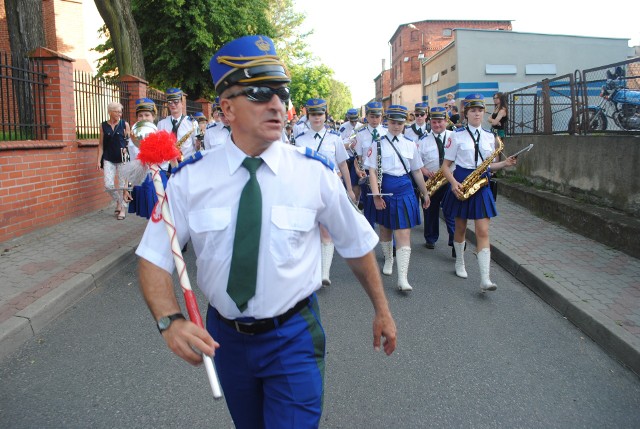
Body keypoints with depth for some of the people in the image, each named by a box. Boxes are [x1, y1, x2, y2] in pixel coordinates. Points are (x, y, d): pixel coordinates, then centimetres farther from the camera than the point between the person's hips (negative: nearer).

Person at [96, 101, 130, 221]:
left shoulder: (125, 124, 0)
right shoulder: (103, 126, 4)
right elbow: (101, 144, 7)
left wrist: (127, 149, -14)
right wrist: (99, 160, 2)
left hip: (122, 158, -1)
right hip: (108, 159, 1)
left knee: (122, 184, 3)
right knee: (108, 185, -4)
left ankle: (123, 208, 16)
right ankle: (118, 202, 21)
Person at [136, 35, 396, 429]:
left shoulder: (314, 173, -13)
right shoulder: (190, 179, -11)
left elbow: (358, 245, -2)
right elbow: (155, 258, -9)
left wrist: (382, 311, 8)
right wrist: (171, 321, -27)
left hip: (294, 337, -2)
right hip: (224, 336, 3)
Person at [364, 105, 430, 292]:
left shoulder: (410, 145, 7)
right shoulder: (378, 143, -1)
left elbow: (417, 171, 15)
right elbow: (372, 171, -7)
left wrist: (425, 193, 17)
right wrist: (376, 196, -16)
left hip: (404, 190, 1)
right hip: (384, 189, 0)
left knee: (403, 233, -8)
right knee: (385, 228, 16)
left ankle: (402, 278, -11)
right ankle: (388, 260, 42)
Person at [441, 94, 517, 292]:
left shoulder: (489, 136, 8)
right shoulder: (457, 135, -3)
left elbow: (489, 165, 15)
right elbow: (446, 165, -2)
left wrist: (504, 164, -4)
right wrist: (453, 183, -19)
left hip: (481, 185, 2)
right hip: (461, 183, -2)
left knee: (483, 232, -6)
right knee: (461, 227, 13)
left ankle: (485, 279, -10)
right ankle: (460, 264, 36)